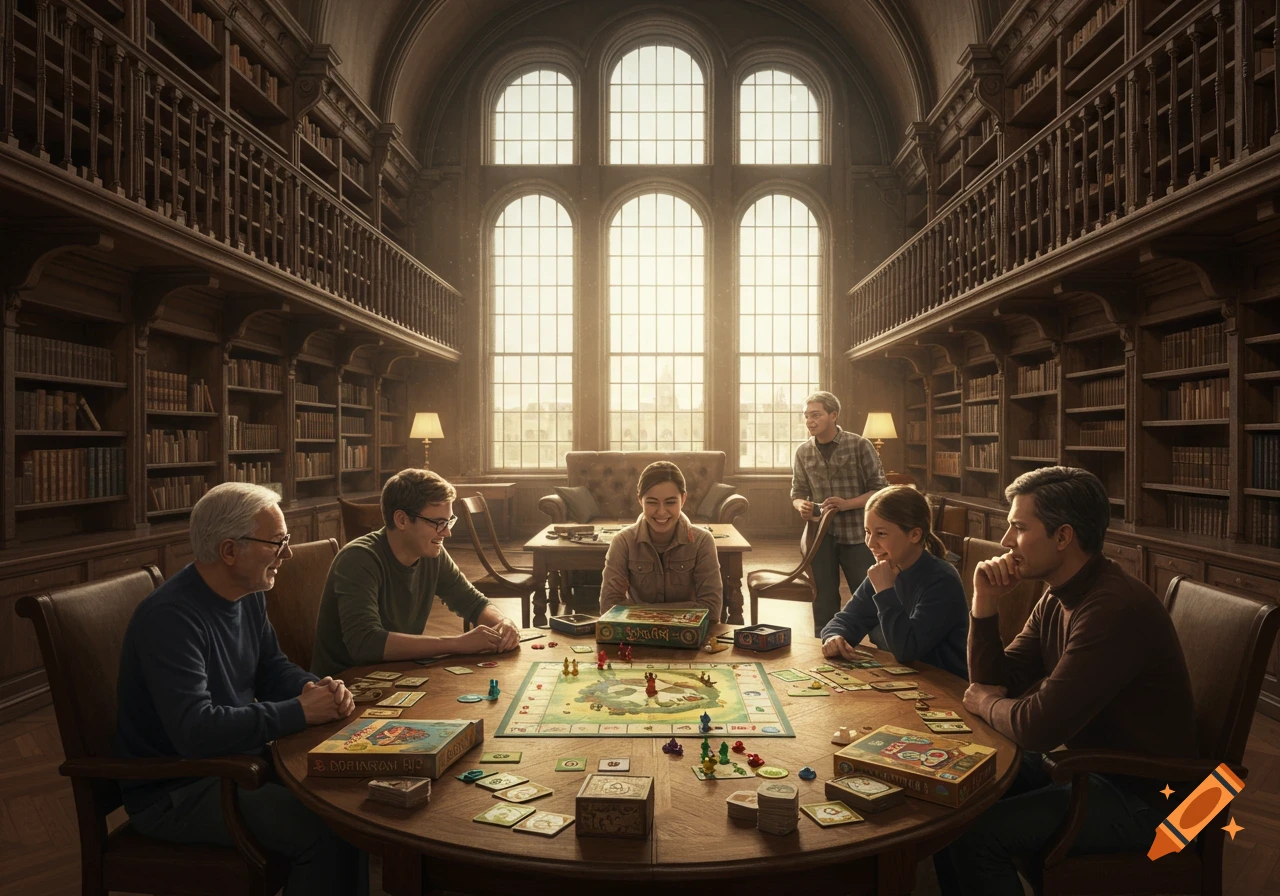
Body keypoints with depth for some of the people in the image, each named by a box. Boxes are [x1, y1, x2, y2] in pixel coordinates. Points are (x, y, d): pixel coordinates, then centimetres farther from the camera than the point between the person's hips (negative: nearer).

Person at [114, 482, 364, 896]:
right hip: (174, 789, -8)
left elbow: (272, 668, 12)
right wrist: (300, 712, -26)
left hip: (236, 757, 8)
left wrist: (318, 688, -9)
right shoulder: (170, 617, -26)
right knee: (323, 830, -23)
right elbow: (196, 732, -34)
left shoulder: (248, 595, 1)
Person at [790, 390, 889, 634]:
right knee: (824, 600, 13)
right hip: (820, 535, 3)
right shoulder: (803, 452, 2)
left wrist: (847, 504, -20)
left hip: (857, 533, -3)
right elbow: (797, 492, 10)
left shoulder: (859, 445, -8)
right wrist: (801, 506, -14)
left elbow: (880, 490, -6)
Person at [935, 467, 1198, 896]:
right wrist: (984, 604, -11)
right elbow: (998, 683, 3)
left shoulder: (1115, 608, -30)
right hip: (1084, 761, 9)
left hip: (1143, 797, -9)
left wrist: (983, 703, -10)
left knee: (975, 834, -19)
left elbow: (1038, 727, -31)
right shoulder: (1058, 599, 1)